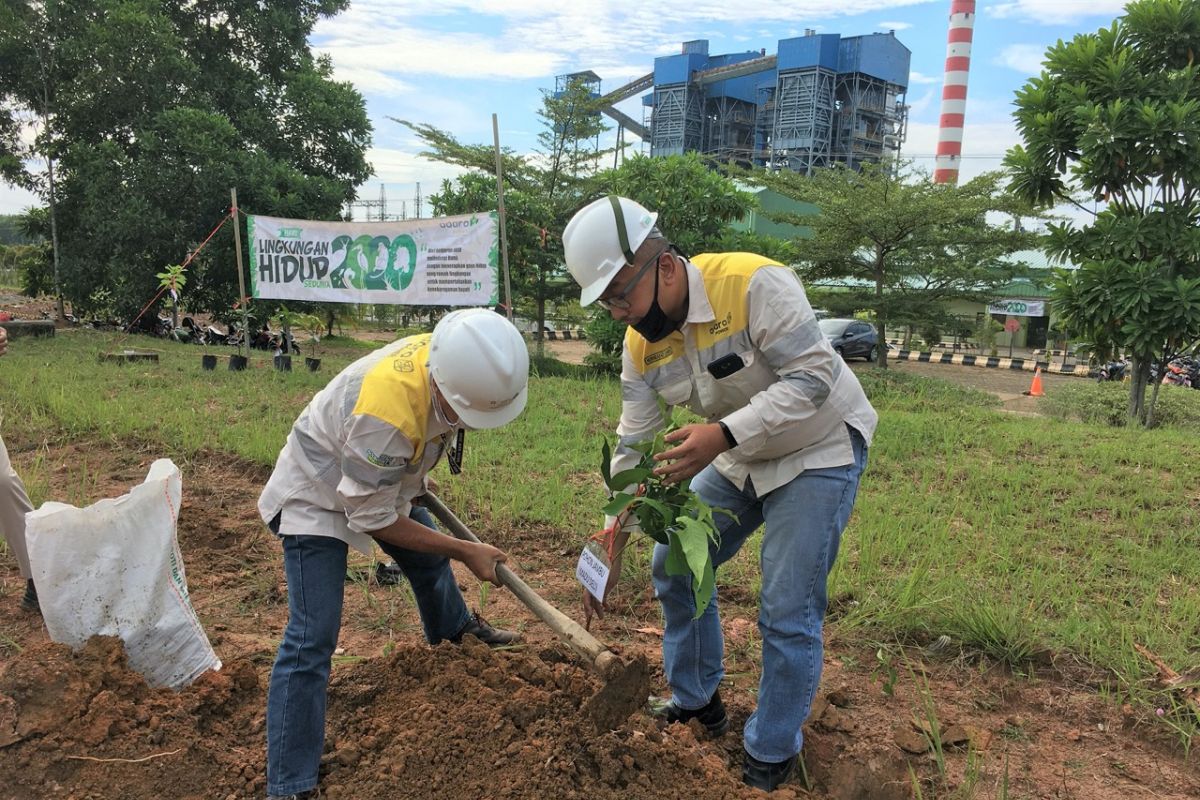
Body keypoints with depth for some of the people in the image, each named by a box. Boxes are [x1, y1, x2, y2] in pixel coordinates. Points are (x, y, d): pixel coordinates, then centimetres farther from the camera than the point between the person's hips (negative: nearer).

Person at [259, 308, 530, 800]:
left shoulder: (448, 358, -21)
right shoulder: (388, 415, -44)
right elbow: (373, 518, -29)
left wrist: (417, 477, 18)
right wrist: (466, 552, -24)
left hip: (381, 478, 8)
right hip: (319, 495, -8)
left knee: (430, 560, 26)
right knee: (312, 639, -12)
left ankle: (454, 630, 58)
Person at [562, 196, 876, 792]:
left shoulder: (754, 283, -30)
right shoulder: (640, 342, -9)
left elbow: (813, 378, -29)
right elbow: (634, 445, -5)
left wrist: (722, 434, -39)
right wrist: (611, 548, -7)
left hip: (819, 449, -7)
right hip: (739, 457, 7)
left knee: (788, 613, -6)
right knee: (673, 566, 9)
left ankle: (771, 757, 16)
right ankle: (696, 702, 30)